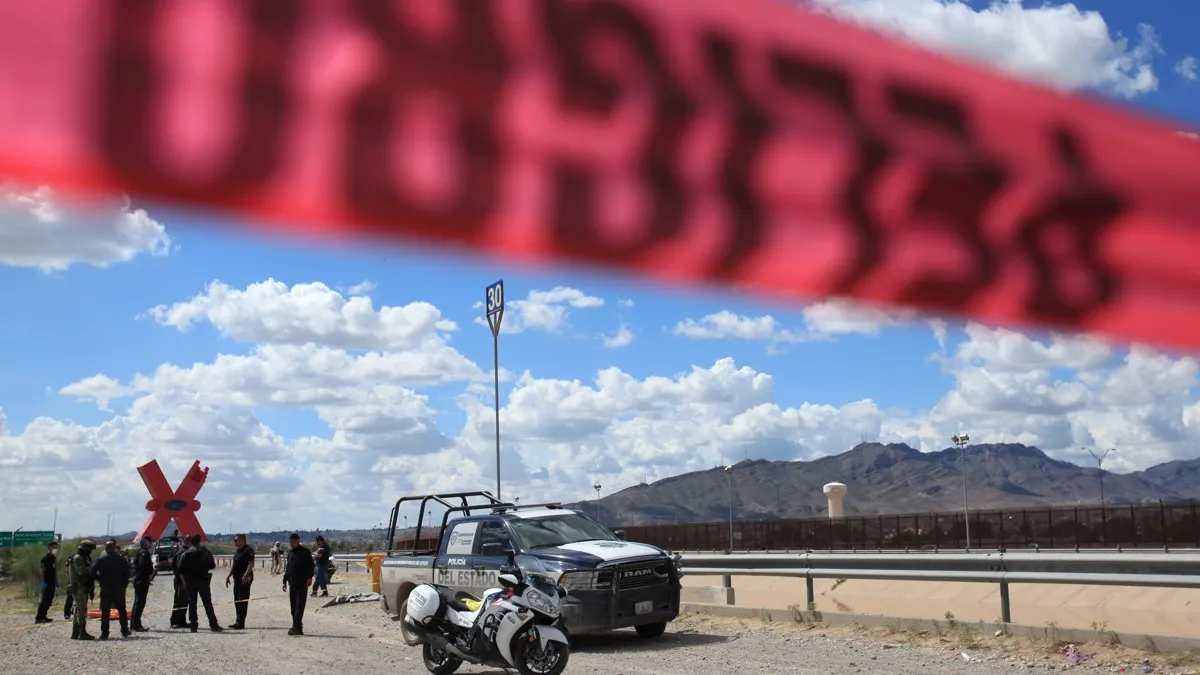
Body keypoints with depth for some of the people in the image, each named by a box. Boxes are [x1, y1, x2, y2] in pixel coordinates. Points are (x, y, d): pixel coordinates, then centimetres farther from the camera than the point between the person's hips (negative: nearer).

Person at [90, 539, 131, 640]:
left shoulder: (100, 559, -5)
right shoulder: (122, 559, 1)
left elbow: (92, 572, -13)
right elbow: (126, 574, 2)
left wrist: (99, 580, 2)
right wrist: (124, 585, 11)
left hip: (105, 589, -2)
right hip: (119, 589, 2)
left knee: (105, 612, 2)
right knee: (121, 610, 14)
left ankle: (104, 633, 0)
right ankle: (125, 631, 16)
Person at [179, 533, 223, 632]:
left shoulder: (186, 553, 0)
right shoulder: (205, 552, -3)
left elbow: (181, 569, -4)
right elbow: (212, 565, -6)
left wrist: (184, 581, 4)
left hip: (190, 581, 1)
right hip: (203, 580, -1)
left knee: (192, 604, 8)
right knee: (207, 604, 2)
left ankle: (193, 625, 5)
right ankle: (213, 625, -1)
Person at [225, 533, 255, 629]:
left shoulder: (248, 550, -12)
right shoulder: (237, 551, 18)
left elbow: (251, 564, -20)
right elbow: (233, 565, 24)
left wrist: (246, 575, -29)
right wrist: (229, 576, 17)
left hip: (245, 579, -10)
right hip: (237, 579, 10)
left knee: (242, 601, -8)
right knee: (237, 601, 13)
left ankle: (240, 622, -8)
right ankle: (238, 622, 20)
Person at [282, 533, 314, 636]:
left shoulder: (305, 552, -3)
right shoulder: (290, 553, 17)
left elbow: (311, 566, -7)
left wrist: (309, 577, -16)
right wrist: (285, 581, 19)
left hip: (302, 583, -7)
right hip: (293, 583, 7)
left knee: (299, 606, -11)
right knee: (293, 607, 7)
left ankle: (296, 627, -16)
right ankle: (298, 628, 12)